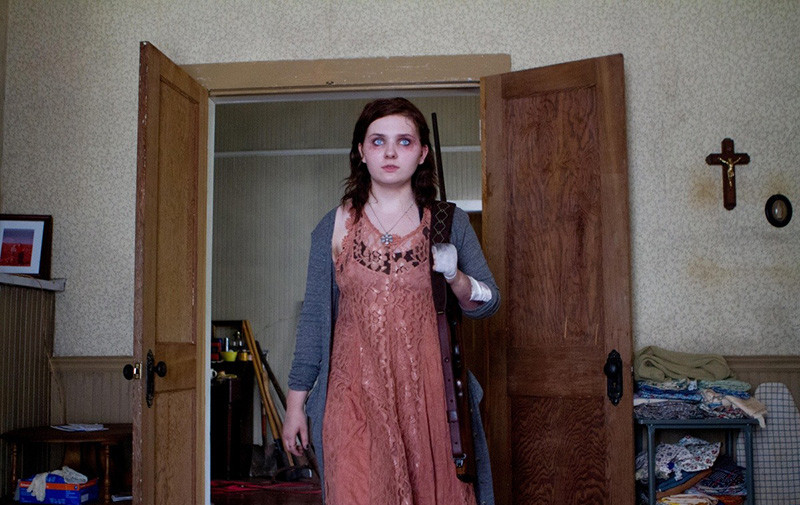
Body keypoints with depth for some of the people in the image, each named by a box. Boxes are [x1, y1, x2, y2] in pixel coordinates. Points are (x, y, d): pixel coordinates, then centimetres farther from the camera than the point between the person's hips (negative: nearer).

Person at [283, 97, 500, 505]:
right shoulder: (334, 226, 5)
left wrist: (455, 277, -12)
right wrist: (296, 401, 6)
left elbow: (488, 303, 9)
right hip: (355, 393, 0)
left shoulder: (450, 223, 6)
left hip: (430, 394, 1)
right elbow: (314, 315, 7)